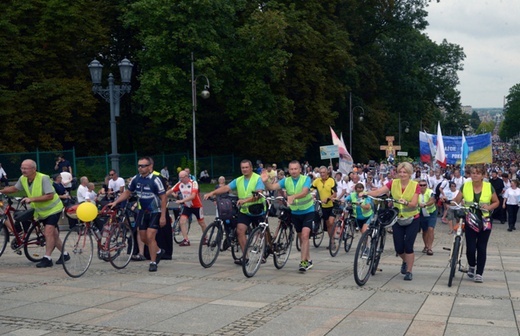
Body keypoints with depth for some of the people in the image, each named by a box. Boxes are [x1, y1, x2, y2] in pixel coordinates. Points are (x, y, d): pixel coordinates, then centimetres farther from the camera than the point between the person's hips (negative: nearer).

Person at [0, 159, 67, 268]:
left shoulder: (43, 178, -28)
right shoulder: (23, 179, -7)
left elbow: (50, 196, -32)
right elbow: (14, 188, 10)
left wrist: (32, 199, -34)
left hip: (53, 209, -7)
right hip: (41, 211, 7)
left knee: (48, 233, -16)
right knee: (52, 234, 12)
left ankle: (47, 258, -10)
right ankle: (65, 254, 25)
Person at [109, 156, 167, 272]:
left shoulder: (155, 180, -19)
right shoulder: (136, 179, -3)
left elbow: (163, 198, -16)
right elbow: (127, 193, 9)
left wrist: (163, 216, -19)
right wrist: (115, 202, -4)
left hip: (155, 212, -6)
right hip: (143, 211, 6)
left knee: (150, 236, -13)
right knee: (143, 237, 10)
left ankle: (153, 262, 0)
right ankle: (159, 251, 36)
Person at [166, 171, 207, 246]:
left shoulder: (193, 183, -22)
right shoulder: (179, 184, -8)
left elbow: (193, 196, -32)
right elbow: (170, 191, -5)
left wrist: (182, 201, -39)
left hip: (196, 206, -4)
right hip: (187, 206, 4)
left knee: (201, 222, 9)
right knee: (182, 220, -14)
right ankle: (186, 240, -10)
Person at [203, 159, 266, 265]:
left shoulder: (258, 179, -10)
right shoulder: (238, 180, 6)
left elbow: (258, 194, -24)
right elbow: (226, 188, -3)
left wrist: (245, 200, -38)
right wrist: (212, 193, -17)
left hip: (258, 211, -4)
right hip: (244, 211, 4)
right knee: (240, 230, -13)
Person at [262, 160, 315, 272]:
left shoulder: (306, 179, -15)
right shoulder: (286, 181, -6)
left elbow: (304, 193, -32)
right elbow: (272, 187, -19)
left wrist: (293, 196, -52)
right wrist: (266, 181, -41)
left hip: (307, 211, -4)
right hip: (295, 213, 4)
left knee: (305, 235, -17)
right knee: (301, 237, 13)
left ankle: (303, 262, -13)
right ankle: (308, 260, 28)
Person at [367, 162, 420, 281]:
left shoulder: (415, 185, -10)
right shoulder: (393, 183, -6)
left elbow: (414, 203, -19)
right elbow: (378, 191, -18)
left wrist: (405, 202, -40)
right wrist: (366, 193, -35)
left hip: (412, 219, -2)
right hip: (398, 219, 2)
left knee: (408, 246, -7)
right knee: (399, 248, 4)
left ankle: (409, 271, 10)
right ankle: (405, 261, 38)